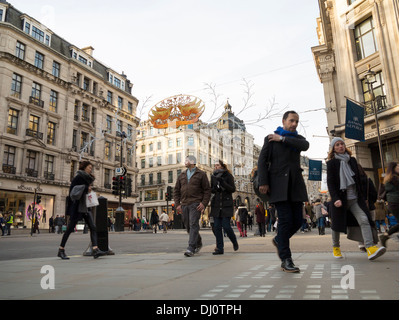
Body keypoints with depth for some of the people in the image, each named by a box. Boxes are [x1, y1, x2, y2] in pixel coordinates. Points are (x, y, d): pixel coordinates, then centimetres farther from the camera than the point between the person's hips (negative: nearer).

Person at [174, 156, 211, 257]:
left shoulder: (201, 174, 2)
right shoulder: (182, 175, 15)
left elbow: (207, 190, -1)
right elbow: (176, 191, 14)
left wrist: (204, 203, -13)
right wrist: (177, 204, 3)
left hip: (196, 204, -5)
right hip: (184, 204, 5)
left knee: (193, 224, -13)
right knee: (188, 226, 10)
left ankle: (191, 248, -12)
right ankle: (198, 243, 31)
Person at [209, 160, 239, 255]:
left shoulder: (228, 176, -1)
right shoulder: (213, 176, 11)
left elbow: (233, 189, -7)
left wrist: (222, 183, -18)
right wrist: (214, 189, -5)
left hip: (227, 205, -4)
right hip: (216, 204, 4)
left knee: (226, 226, -8)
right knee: (216, 227, -1)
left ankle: (234, 242, 20)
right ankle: (220, 248, 8)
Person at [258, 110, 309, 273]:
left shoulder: (298, 138, 19)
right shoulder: (270, 139, 9)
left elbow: (305, 146, -5)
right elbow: (262, 160, 0)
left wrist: (282, 139, -7)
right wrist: (263, 182, -10)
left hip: (295, 184, 4)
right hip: (278, 184, -4)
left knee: (297, 220, 1)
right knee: (286, 219, -10)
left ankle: (279, 240, 29)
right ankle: (285, 260, -1)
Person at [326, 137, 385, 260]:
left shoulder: (352, 160, 12)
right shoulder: (332, 163, -2)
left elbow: (358, 179, 17)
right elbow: (330, 182, -9)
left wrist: (362, 197, 14)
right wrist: (335, 199, -19)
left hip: (354, 199, 4)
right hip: (340, 199, -4)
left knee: (364, 220, -14)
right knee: (337, 224, 5)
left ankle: (370, 248, -20)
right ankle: (336, 247, 24)